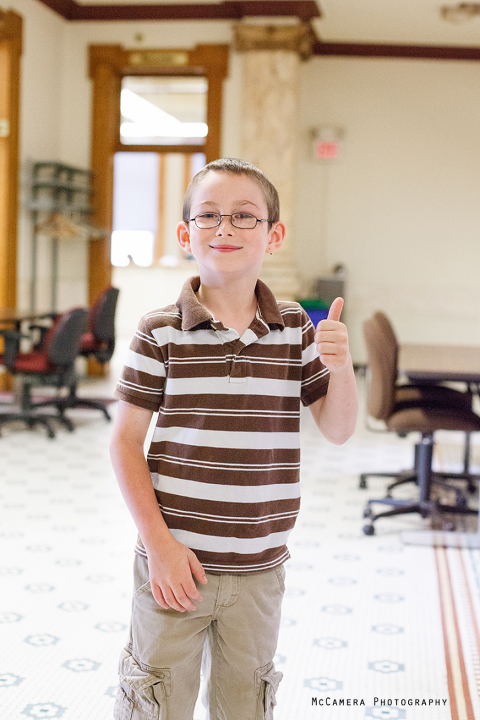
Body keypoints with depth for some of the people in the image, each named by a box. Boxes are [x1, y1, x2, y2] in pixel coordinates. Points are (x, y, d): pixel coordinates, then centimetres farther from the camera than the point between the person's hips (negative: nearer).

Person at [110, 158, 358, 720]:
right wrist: (158, 541, -11)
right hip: (174, 562, -2)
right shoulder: (161, 331, -8)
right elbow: (126, 441, -6)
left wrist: (340, 368, -17)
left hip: (259, 569, 3)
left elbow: (336, 430, 3)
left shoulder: (296, 330, 0)